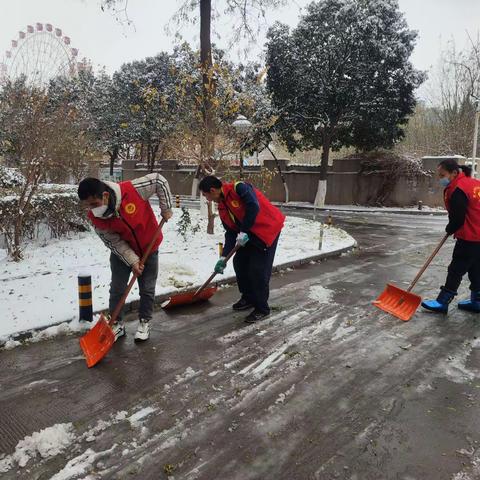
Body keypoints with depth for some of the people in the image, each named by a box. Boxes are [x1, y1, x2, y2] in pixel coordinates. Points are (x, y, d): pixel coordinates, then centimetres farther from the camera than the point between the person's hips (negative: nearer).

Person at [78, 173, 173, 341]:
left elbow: (159, 180, -20)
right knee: (117, 289, 5)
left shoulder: (132, 190, -34)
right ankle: (117, 324, 23)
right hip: (121, 251, 2)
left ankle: (144, 322, 26)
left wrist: (166, 208, -17)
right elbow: (114, 242, -15)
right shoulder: (94, 217, -23)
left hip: (149, 247, -1)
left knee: (147, 289, 7)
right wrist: (132, 260, -21)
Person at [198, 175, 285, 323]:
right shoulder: (222, 208, 7)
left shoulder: (239, 188, -18)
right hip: (250, 233, 9)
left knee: (258, 269, -9)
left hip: (268, 229, -9)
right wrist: (223, 257, 1)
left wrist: (244, 232, -25)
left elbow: (254, 207, -30)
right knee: (239, 262, 11)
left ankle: (262, 308, 5)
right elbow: (231, 233, 7)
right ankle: (248, 298, 29)